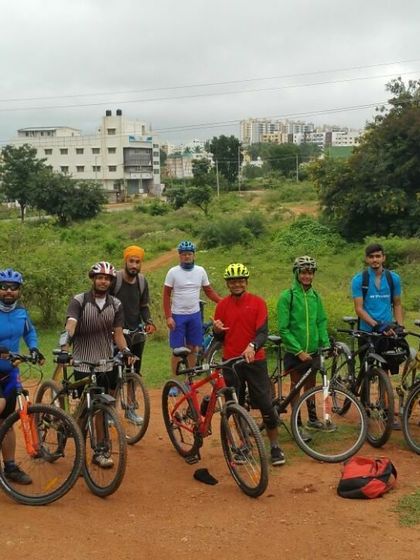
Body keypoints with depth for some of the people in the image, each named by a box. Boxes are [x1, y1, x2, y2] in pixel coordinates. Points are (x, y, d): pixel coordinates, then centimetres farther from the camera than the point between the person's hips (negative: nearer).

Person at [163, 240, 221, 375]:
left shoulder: (200, 271, 2)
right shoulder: (173, 272, -6)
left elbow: (209, 291, 6)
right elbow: (166, 295, -4)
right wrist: (168, 317, -12)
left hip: (195, 315, 3)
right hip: (178, 316, -3)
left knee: (193, 349, 9)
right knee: (178, 350, 1)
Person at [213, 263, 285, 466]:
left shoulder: (257, 303, -4)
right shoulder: (222, 305, 4)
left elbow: (263, 332, -11)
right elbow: (219, 337, 9)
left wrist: (252, 346, -31)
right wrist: (217, 329, -14)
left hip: (254, 360, -2)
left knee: (266, 405, -2)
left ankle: (275, 447, 12)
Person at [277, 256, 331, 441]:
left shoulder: (315, 296, 4)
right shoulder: (287, 296, -13)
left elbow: (321, 322, 9)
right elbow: (283, 329, -14)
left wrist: (326, 344, -3)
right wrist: (299, 351, -17)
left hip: (313, 350, 5)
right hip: (294, 352, -5)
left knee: (310, 384, 16)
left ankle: (312, 419, 31)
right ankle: (298, 424, 14)